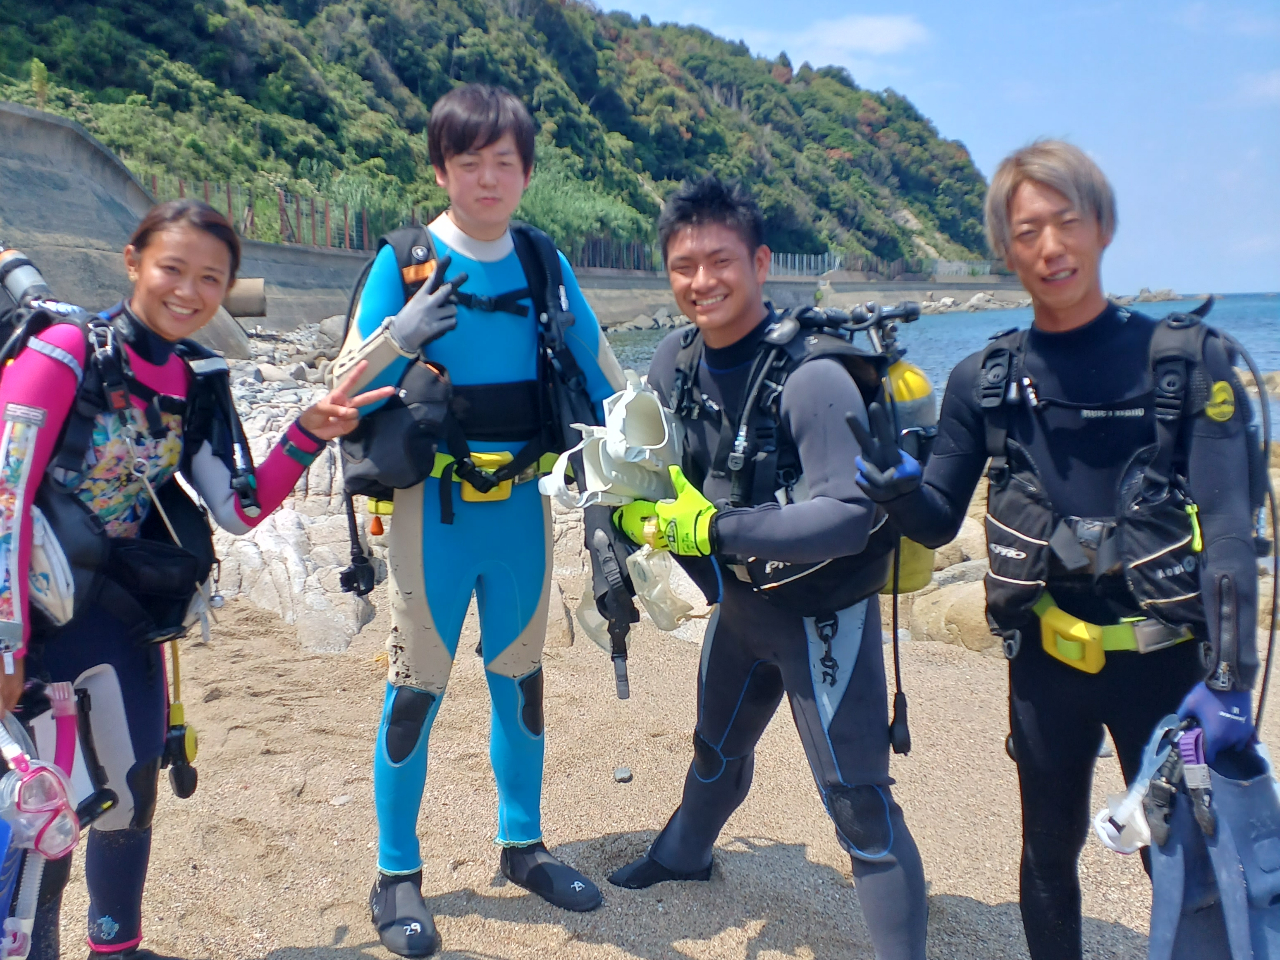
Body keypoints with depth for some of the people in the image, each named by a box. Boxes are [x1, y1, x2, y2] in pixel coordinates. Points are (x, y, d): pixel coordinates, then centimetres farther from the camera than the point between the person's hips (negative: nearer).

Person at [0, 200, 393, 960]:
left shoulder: (197, 381, 2)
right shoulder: (65, 353, -16)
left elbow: (238, 512, 0)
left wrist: (309, 435, -13)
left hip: (122, 612, 6)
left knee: (133, 788, 14)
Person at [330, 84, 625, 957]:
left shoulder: (543, 264, 4)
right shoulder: (406, 258, -5)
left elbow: (599, 370, 8)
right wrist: (401, 335, -23)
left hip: (522, 501, 4)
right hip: (436, 503, -3)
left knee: (521, 677, 14)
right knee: (417, 686, 3)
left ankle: (522, 844, 32)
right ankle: (398, 876, 19)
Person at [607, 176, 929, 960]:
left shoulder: (813, 376, -27)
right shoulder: (677, 360, -6)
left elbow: (853, 515, -32)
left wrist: (715, 529, -32)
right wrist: (638, 511, -15)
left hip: (824, 609, -7)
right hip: (741, 601, 7)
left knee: (857, 798, -5)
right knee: (718, 749, 29)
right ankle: (684, 852, 56)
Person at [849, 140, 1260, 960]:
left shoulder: (1191, 362, -7)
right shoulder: (984, 382, -1)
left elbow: (1228, 530, -11)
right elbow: (938, 523, 3)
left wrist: (1230, 681, -18)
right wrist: (896, 486, -20)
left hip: (1166, 660, -2)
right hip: (1047, 660, 2)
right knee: (1050, 850, 16)